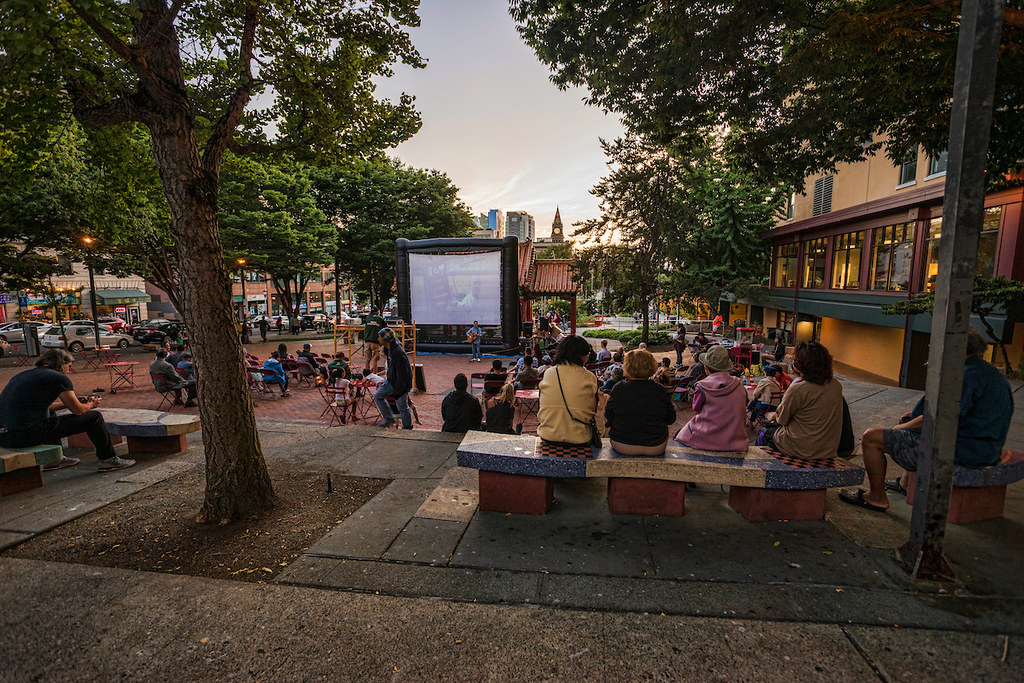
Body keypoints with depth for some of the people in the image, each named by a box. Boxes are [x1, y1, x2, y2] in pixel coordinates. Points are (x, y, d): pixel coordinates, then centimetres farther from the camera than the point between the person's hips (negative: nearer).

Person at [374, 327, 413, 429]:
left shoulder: (398, 352, -29)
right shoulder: (388, 349, 1)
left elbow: (402, 372, -26)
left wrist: (398, 390, -22)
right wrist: (388, 379, 22)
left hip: (400, 383, -9)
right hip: (391, 380, 9)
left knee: (402, 407, 3)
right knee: (378, 396, 15)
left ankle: (407, 428, 21)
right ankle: (388, 418, 25)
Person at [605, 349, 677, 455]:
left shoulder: (618, 389, -14)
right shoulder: (660, 391, -10)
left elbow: (608, 420, -3)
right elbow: (671, 419, 2)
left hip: (622, 446, -1)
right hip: (656, 448, 2)